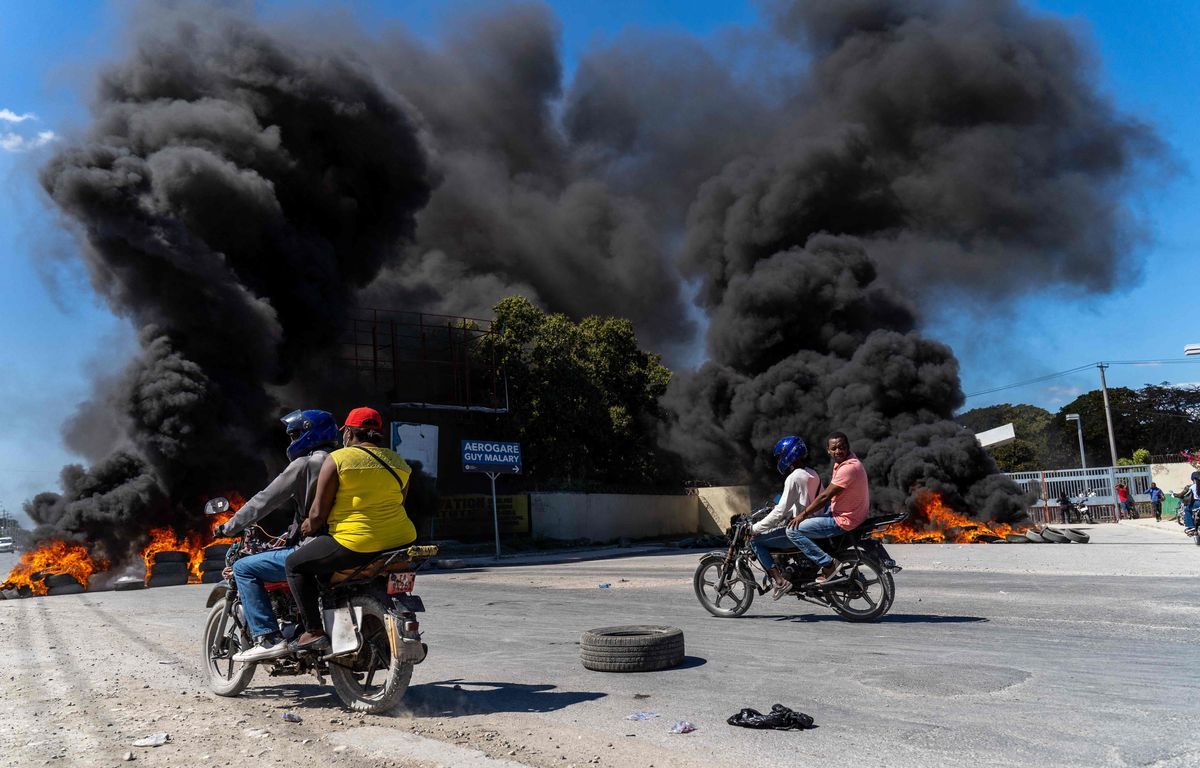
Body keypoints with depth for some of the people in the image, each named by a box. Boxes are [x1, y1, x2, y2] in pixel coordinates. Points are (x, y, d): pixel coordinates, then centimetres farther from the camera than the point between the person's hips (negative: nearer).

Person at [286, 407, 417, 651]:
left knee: (295, 564, 11)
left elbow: (319, 512, -4)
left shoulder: (337, 459, -4)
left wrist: (310, 527, 18)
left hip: (357, 543, -6)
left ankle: (314, 631, 4)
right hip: (401, 538, 7)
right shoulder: (399, 462, 13)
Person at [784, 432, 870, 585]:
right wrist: (806, 511, 18)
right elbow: (828, 493, 19)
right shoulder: (841, 462, 8)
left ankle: (828, 564, -10)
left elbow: (825, 496, -21)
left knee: (793, 530, -14)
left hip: (844, 521, -11)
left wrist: (803, 514, -12)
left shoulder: (848, 468, -24)